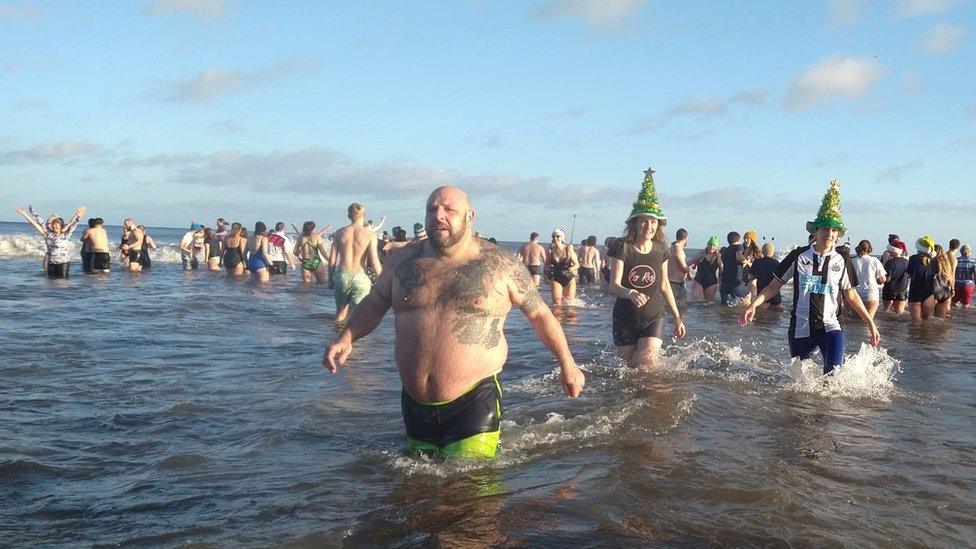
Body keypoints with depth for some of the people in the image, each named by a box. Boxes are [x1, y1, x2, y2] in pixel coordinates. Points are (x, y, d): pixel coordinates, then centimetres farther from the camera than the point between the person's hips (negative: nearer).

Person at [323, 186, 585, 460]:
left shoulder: (499, 264, -5)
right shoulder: (403, 260, 4)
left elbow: (540, 313, 5)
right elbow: (374, 304, 17)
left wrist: (567, 365, 8)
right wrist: (346, 338, 0)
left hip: (474, 402, -4)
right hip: (415, 404, 4)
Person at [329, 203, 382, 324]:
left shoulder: (340, 233, 3)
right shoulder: (369, 234, -6)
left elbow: (332, 259, 5)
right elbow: (374, 261, -10)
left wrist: (330, 279, 16)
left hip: (341, 275, 4)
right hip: (359, 276, -3)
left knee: (340, 312, 20)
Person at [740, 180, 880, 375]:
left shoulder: (842, 262, 2)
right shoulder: (798, 257, -2)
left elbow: (851, 295, 11)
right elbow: (775, 285, 2)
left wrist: (870, 323, 9)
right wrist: (753, 305, -10)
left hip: (830, 326, 0)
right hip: (800, 328, 0)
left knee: (834, 373, -21)